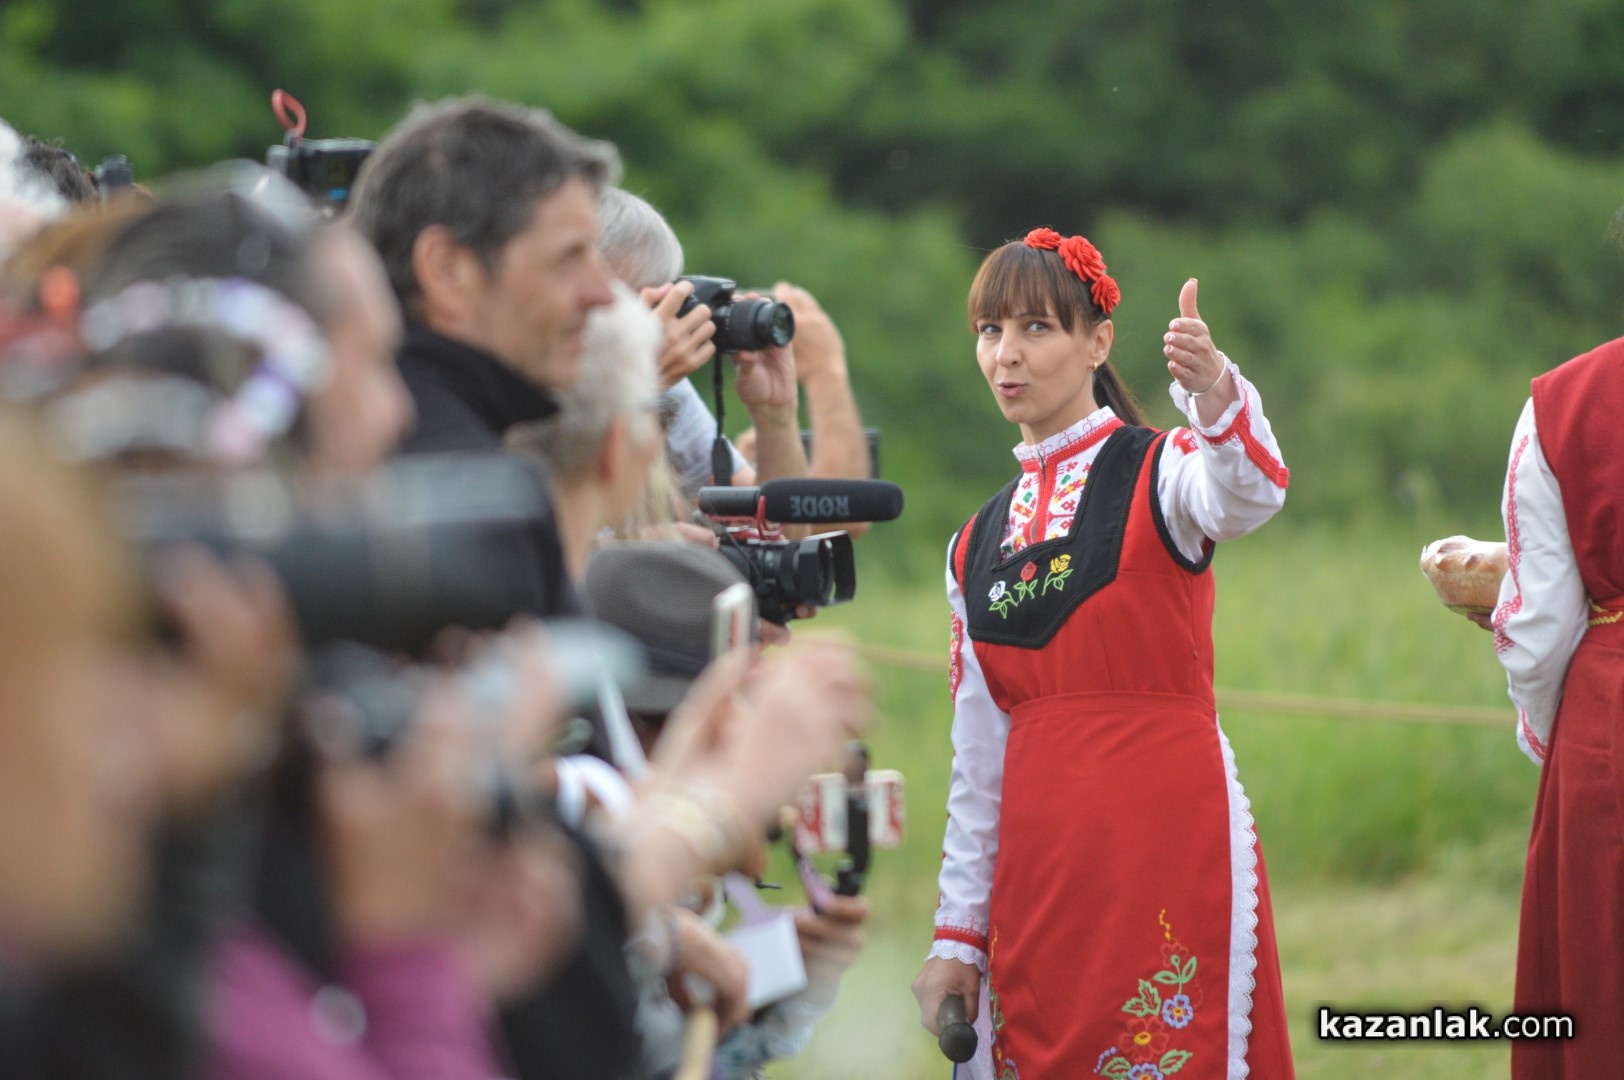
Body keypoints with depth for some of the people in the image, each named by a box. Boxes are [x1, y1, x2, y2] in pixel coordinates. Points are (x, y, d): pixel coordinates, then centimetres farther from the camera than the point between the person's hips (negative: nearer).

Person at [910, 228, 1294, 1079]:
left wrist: (1214, 392, -49)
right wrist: (957, 934, 11)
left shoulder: (1157, 473, -3)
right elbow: (979, 755, 15)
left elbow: (1250, 494, -29)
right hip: (1037, 867, 6)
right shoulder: (978, 546, 14)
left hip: (1167, 842, -5)